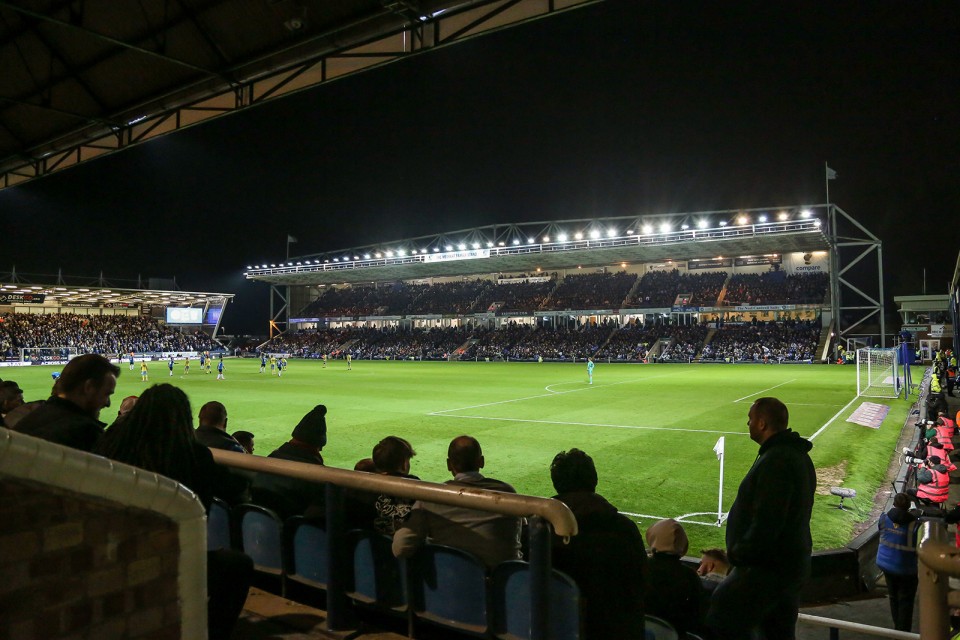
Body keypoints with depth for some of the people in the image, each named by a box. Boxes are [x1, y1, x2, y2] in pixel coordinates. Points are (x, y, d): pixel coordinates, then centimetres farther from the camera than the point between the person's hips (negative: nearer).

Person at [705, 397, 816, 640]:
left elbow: (766, 523, -28)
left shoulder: (775, 461, -24)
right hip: (792, 566, 11)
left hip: (767, 570, -11)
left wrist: (737, 554, -15)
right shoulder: (797, 455, 11)